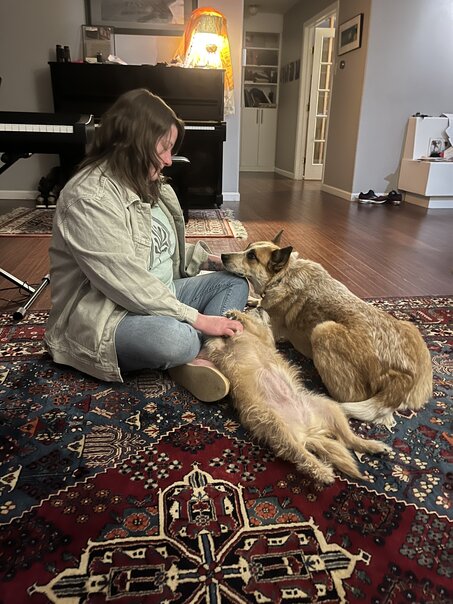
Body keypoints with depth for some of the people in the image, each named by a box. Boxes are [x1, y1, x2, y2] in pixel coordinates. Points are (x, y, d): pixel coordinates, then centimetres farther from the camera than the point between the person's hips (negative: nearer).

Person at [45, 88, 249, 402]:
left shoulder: (150, 185, 9)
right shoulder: (89, 197, -21)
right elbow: (126, 284, -28)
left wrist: (208, 258, 4)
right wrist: (196, 318, -25)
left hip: (158, 296, 10)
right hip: (103, 315, -10)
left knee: (236, 280, 4)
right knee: (175, 339, -40)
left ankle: (200, 356, -18)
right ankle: (195, 350, -3)